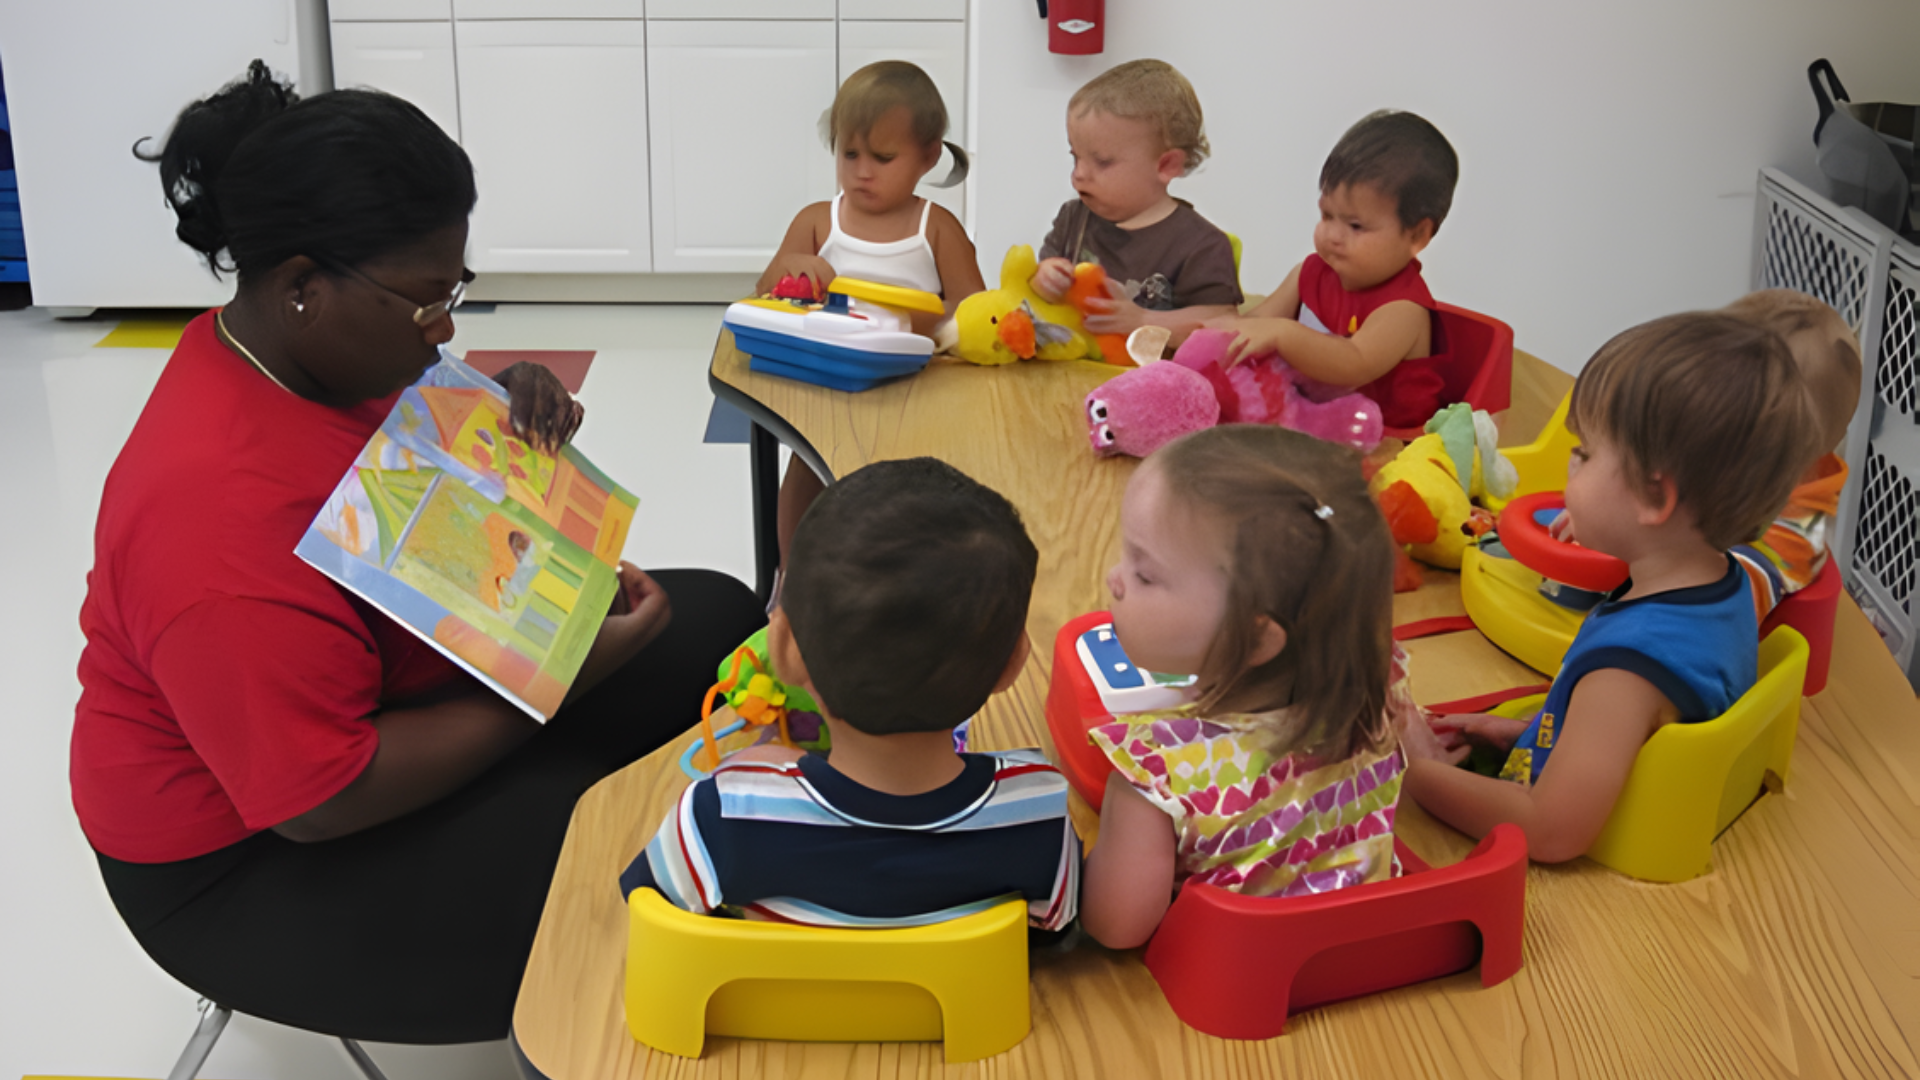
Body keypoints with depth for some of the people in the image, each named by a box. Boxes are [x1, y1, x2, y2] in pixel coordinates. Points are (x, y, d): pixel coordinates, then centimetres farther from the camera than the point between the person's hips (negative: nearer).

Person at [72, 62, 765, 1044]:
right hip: (254, 861, -9)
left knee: (720, 621, 5)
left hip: (414, 683, 10)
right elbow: (320, 801, -31)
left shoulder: (329, 351, -6)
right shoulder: (226, 515, -34)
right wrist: (559, 683, -26)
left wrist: (508, 411, -9)